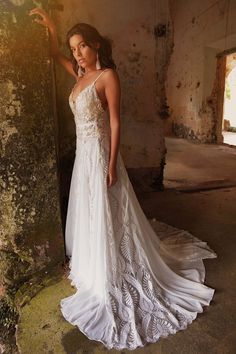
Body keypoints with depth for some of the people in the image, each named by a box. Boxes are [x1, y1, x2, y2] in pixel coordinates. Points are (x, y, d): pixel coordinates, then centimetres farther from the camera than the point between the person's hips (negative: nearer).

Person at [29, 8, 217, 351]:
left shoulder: (108, 75, -10)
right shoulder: (80, 75, 13)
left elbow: (115, 121, -15)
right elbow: (56, 55, 32)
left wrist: (112, 164, -19)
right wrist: (49, 24, 22)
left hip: (99, 154, -8)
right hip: (83, 154, 9)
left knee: (106, 216, 1)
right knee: (88, 213, 18)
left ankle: (111, 279, 20)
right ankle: (95, 267, 41)